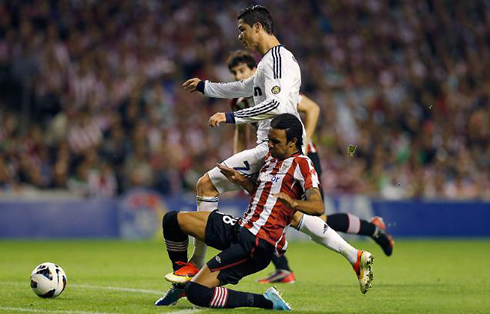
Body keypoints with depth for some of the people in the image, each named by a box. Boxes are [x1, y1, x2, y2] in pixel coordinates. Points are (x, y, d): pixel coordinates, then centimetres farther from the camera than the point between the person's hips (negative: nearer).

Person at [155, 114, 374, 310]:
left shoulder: (301, 164, -9)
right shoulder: (271, 157, 16)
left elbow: (317, 207, -21)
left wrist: (292, 202, -41)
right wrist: (241, 181, 13)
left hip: (258, 245, -9)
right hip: (239, 228, 9)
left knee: (197, 293, -20)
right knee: (173, 220, 7)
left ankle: (266, 301, -8)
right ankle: (180, 284, 19)